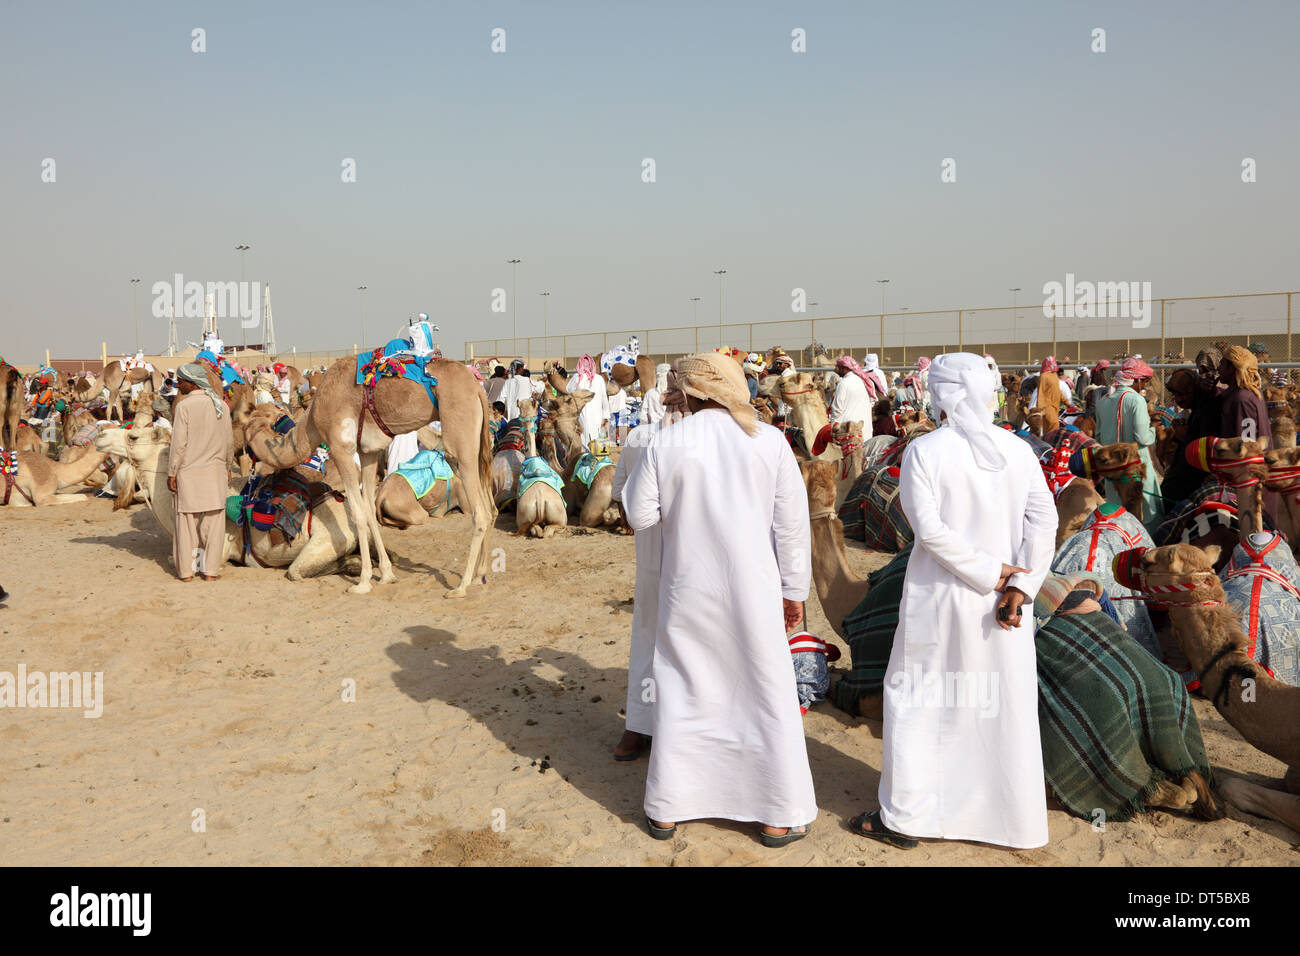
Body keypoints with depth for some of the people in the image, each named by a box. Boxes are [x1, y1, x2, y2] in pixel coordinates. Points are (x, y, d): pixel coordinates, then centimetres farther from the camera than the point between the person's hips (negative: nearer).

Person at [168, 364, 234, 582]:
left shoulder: (183, 405, -11)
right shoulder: (222, 406, 4)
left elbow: (179, 443, -12)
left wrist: (171, 473, -6)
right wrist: (227, 467, 20)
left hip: (189, 471, -3)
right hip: (215, 470, 3)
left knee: (186, 520, 5)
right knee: (214, 520, 6)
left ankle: (186, 570, 10)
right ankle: (211, 570, 7)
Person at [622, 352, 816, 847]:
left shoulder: (665, 444, -6)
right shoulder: (768, 440, -5)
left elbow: (641, 517, -1)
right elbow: (792, 523, -3)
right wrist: (794, 589, 6)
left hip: (688, 589, 1)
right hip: (752, 589, 0)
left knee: (680, 693, 14)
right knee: (768, 693, 11)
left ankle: (666, 809, 25)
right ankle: (780, 816, 20)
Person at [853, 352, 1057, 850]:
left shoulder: (923, 451, -11)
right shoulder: (1019, 450, 0)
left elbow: (930, 528, -18)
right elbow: (1043, 524, -6)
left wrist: (990, 574, -12)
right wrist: (1019, 585, -10)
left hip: (940, 600, -4)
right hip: (1004, 602, 4)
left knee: (915, 702, 9)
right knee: (1006, 707, 14)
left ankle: (903, 818, 16)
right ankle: (1017, 820, 26)